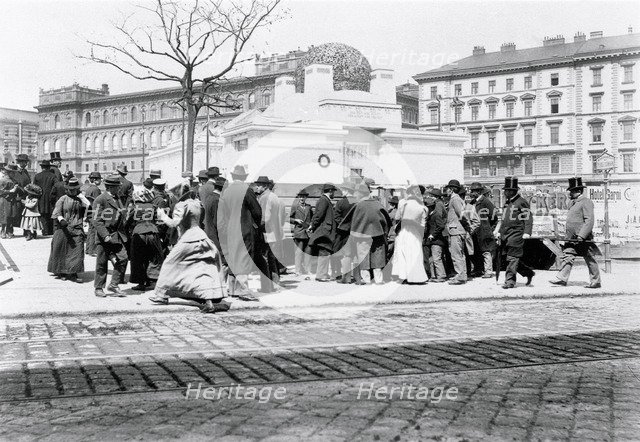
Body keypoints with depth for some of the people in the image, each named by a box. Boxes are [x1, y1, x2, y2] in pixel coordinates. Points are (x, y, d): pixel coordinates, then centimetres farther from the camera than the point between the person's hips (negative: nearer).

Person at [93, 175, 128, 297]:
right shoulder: (100, 200, -10)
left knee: (123, 258, -6)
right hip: (105, 235, -6)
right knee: (102, 263, 3)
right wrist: (105, 235, -21)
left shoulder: (117, 198, 14)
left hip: (118, 235, 6)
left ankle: (114, 285, 5)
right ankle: (99, 288, 16)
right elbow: (97, 220, -13)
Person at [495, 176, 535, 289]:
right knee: (511, 259, 10)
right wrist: (498, 230, 18)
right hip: (505, 235, 8)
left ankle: (510, 281, -3)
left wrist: (527, 232, -18)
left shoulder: (521, 202, -6)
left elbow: (528, 218, -9)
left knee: (512, 259, -7)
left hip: (516, 235, -8)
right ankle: (529, 273, 25)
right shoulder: (507, 203, 19)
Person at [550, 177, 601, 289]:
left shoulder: (586, 202, -12)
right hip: (572, 238, 8)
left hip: (584, 239, -8)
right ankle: (562, 278, 0)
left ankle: (596, 282, 12)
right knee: (567, 256, 1)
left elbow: (589, 221, -19)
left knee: (590, 260, 3)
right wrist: (568, 235, 18)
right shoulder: (572, 202, 15)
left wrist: (581, 236, -25)